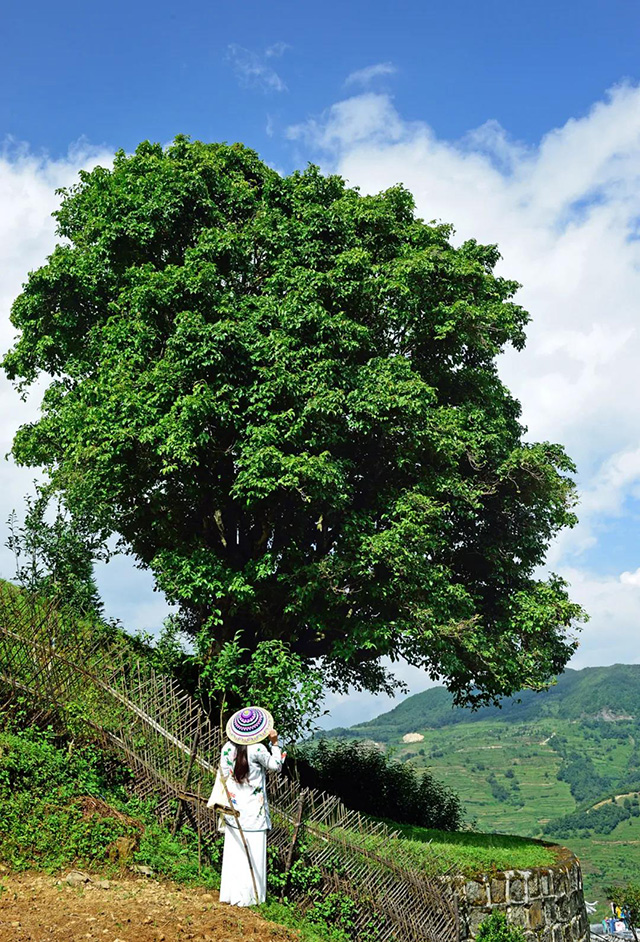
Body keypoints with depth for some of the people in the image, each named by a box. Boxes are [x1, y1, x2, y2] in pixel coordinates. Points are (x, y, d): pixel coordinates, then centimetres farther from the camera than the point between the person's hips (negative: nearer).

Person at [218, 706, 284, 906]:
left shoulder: (227, 748, -1)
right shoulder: (257, 750, -16)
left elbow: (223, 777, 6)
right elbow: (276, 765, 0)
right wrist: (275, 743, 5)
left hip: (233, 812, 5)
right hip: (253, 813, -5)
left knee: (234, 852, 13)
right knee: (252, 854, 4)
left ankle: (229, 893, 21)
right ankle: (248, 897, 8)